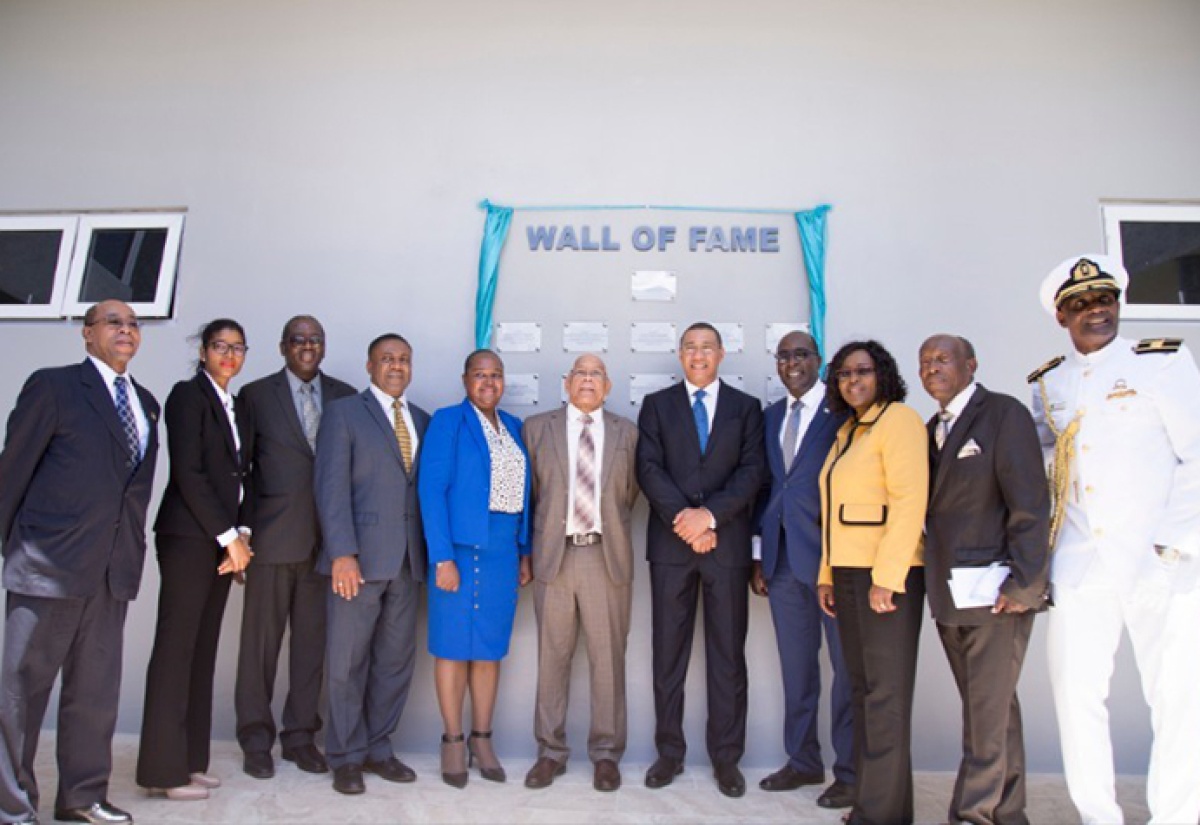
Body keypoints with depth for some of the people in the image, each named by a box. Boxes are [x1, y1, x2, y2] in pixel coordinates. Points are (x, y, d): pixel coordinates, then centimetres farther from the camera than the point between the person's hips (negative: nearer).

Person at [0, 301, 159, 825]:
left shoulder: (145, 402, 13)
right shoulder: (53, 386, -3)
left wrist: (131, 550, 9)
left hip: (113, 568, 6)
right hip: (51, 561, -5)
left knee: (96, 691, 13)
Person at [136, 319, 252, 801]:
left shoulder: (234, 407, 18)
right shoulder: (188, 395, -5)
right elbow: (187, 473, -13)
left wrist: (241, 534, 1)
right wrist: (230, 537, -13)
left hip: (220, 540, 7)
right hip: (189, 537, -7)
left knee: (203, 650, 9)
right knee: (176, 648, -3)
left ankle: (190, 760, 17)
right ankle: (163, 770, 5)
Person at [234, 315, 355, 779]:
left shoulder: (344, 396, 9)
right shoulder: (256, 394, 4)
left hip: (326, 537, 2)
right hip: (273, 536, -2)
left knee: (313, 638, 9)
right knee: (261, 639, 6)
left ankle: (300, 735, 22)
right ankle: (256, 740, 21)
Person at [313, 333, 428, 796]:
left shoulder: (424, 422, 14)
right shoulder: (343, 412, 2)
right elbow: (331, 485, -6)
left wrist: (432, 552, 3)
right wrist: (342, 553, -14)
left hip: (408, 561, 4)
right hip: (359, 557, -4)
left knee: (396, 660, 10)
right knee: (348, 661, 4)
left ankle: (378, 748, 24)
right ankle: (346, 757, 18)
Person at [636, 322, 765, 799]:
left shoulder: (746, 408, 9)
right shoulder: (657, 404, 9)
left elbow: (752, 472, -2)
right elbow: (649, 469, -2)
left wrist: (710, 515, -16)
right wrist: (685, 519, -14)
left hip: (727, 542, 0)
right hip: (671, 543, 0)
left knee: (728, 655, 6)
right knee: (668, 653, 7)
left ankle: (726, 757, 18)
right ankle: (669, 752, 19)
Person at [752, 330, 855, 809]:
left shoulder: (844, 412, -3)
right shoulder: (770, 416, 15)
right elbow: (766, 486, 14)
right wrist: (758, 556, 10)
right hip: (782, 558, 6)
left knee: (847, 666, 5)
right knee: (796, 667, 13)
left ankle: (850, 771, 17)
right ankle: (802, 761, 27)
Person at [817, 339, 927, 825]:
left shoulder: (899, 419, -7)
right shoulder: (846, 431, 18)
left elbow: (909, 500, -17)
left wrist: (886, 577, -20)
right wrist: (828, 574, 14)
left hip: (887, 575, -8)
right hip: (848, 572, 8)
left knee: (886, 694, -2)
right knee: (861, 688, 12)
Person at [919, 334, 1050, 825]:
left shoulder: (1004, 414, -7)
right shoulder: (932, 430, 15)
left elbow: (1031, 503, -13)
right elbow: (932, 507, 12)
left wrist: (1025, 584, -16)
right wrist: (934, 575, 4)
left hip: (996, 590, -7)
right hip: (950, 594, 7)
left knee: (989, 711, -1)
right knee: (990, 708, 15)